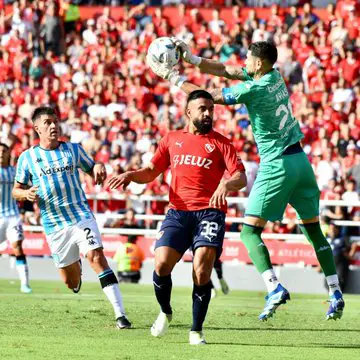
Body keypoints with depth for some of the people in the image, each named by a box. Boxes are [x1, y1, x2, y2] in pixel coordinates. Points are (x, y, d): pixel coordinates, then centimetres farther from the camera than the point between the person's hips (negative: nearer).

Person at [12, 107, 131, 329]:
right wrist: (26, 194, -15)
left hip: (81, 216, -1)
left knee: (97, 257, -22)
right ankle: (77, 267, 47)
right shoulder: (27, 158, 4)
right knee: (71, 282, 6)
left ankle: (120, 314, -24)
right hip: (53, 225, 1)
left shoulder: (73, 149, 7)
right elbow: (16, 190, 9)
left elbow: (91, 169, 17)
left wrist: (99, 168, -8)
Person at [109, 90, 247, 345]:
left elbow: (241, 177, -2)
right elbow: (152, 172, 23)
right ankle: (165, 312, 15)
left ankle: (197, 331, -1)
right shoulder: (172, 140, 18)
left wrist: (227, 184, -25)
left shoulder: (220, 143, 9)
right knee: (161, 264, -14)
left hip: (209, 212, -2)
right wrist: (130, 175, 3)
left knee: (202, 271, -14)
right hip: (178, 212, 2)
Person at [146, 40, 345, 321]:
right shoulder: (275, 77, 6)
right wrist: (191, 58, 9)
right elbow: (225, 70, 14)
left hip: (276, 165, -8)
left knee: (250, 232, -5)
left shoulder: (252, 90, -16)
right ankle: (336, 294, 8)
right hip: (300, 159, 8)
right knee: (314, 230, 11)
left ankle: (274, 287, -23)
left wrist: (170, 75, -1)